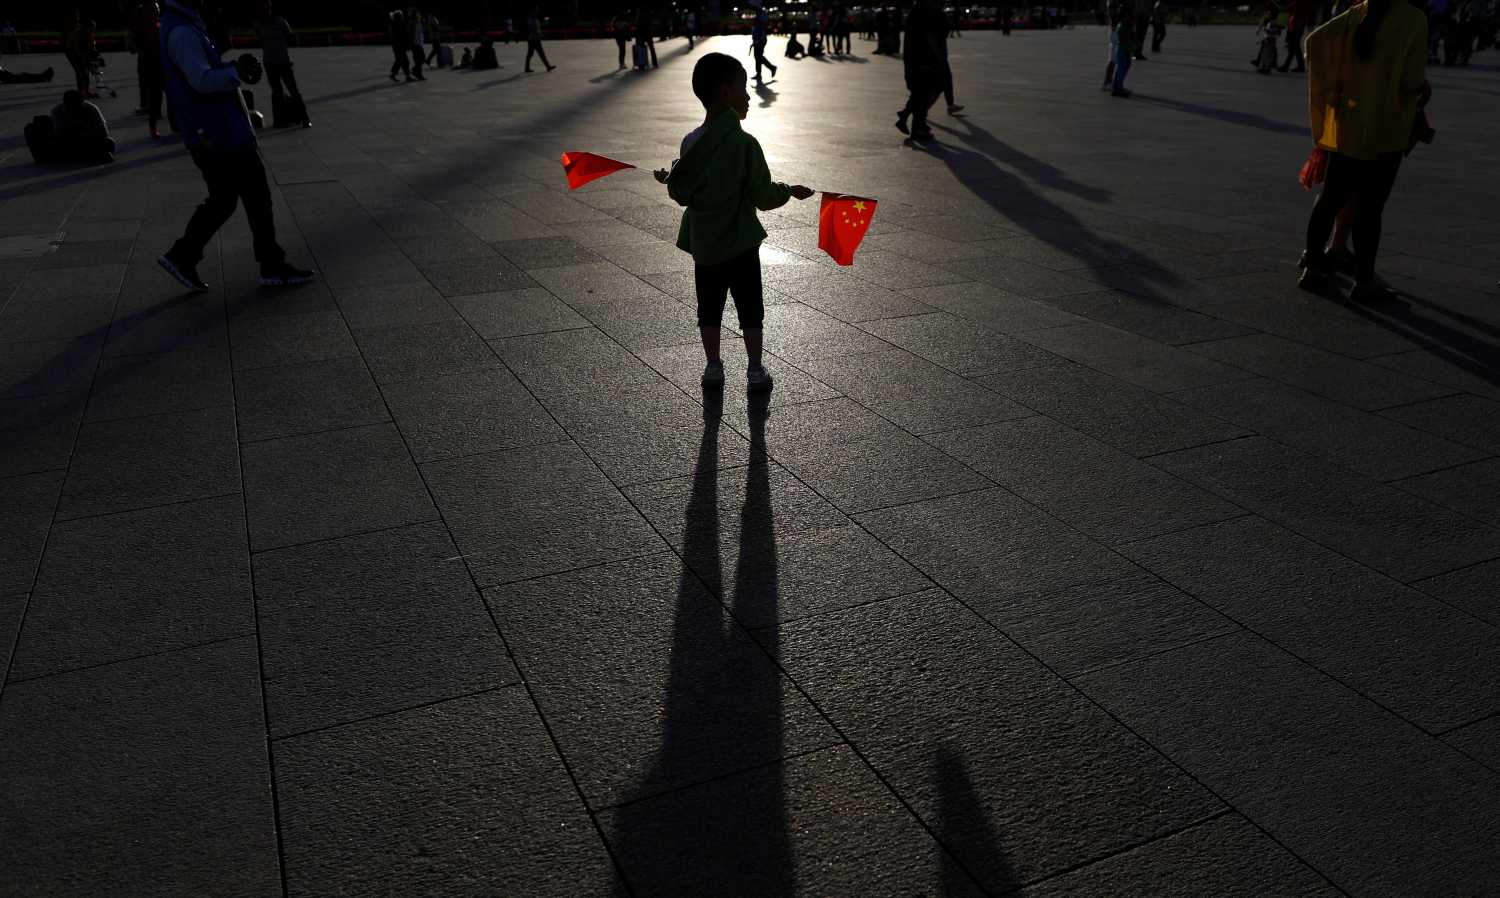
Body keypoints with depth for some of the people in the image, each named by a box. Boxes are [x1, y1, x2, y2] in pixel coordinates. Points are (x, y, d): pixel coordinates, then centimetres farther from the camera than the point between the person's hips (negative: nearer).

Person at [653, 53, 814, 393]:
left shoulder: (691, 142, -4)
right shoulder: (745, 144, -18)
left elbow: (681, 194, 1)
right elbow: (763, 196, -16)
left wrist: (668, 180, 21)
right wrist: (791, 191, 2)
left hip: (703, 243, 4)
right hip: (740, 243, -4)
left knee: (709, 307, 15)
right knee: (750, 308, 10)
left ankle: (713, 366, 23)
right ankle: (755, 370, 16)